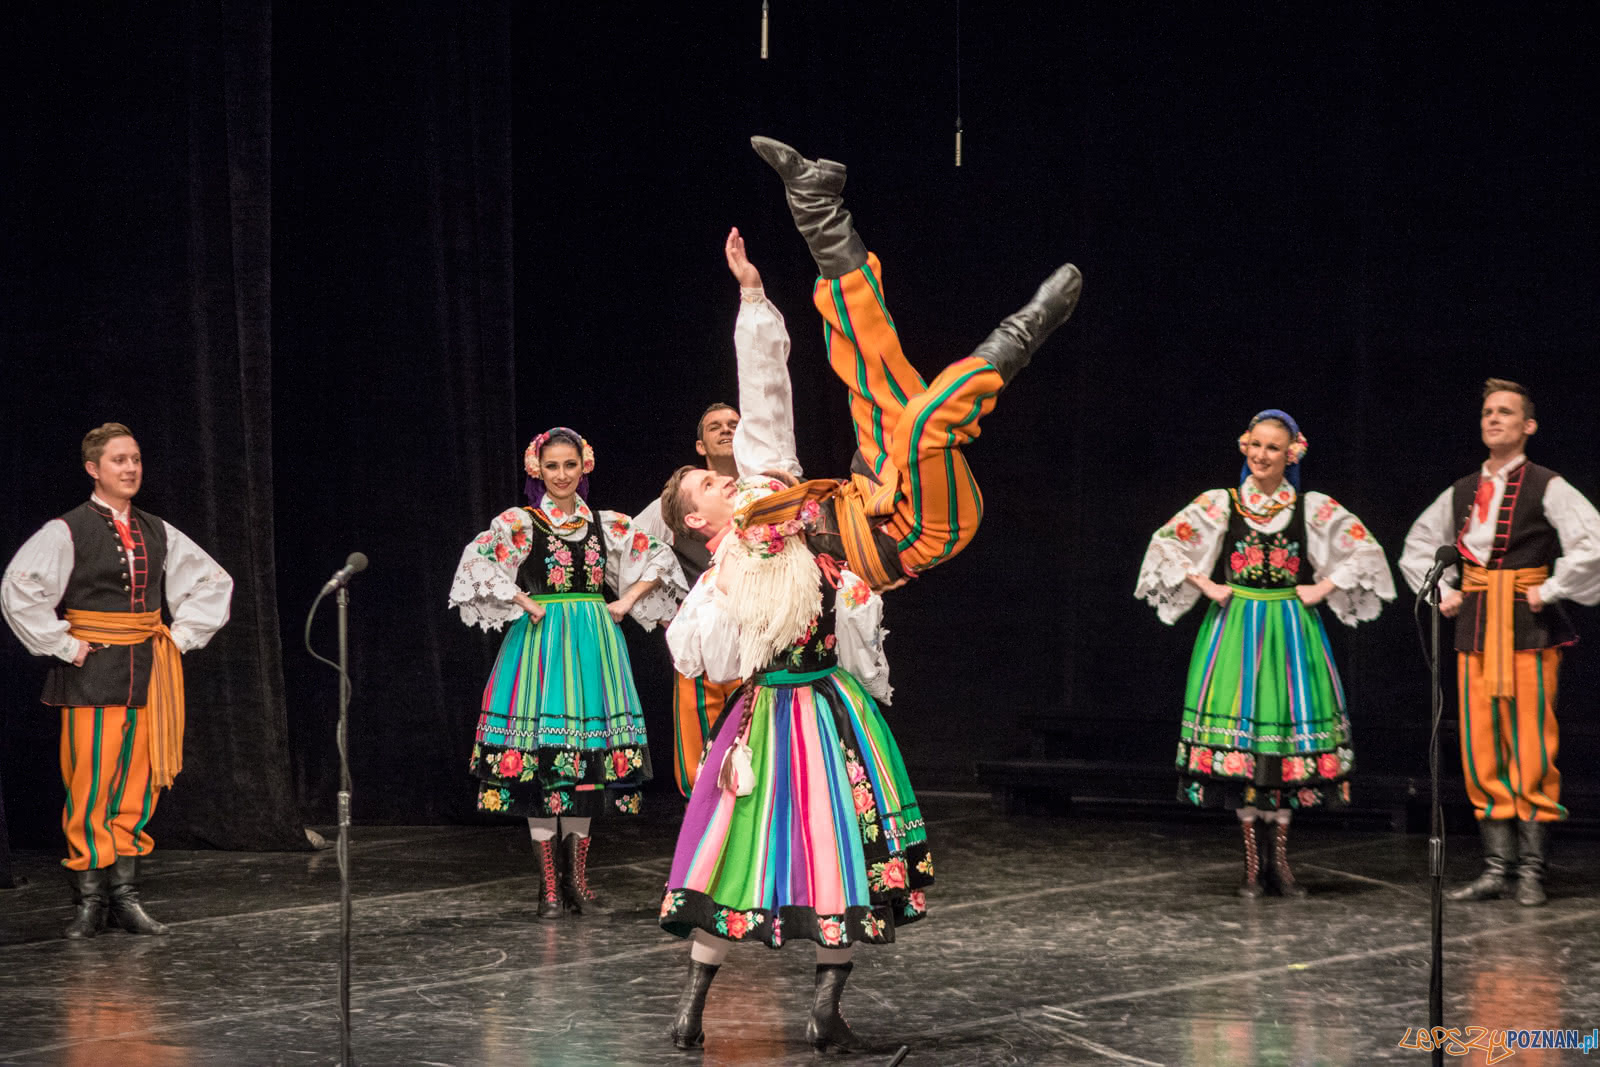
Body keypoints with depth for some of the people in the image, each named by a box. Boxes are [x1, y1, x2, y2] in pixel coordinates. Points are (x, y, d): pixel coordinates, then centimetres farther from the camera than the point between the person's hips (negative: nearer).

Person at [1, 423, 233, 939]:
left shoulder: (158, 533, 10)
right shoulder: (66, 531, -6)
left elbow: (213, 582, 21)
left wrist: (183, 635, 11)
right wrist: (62, 645, -12)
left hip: (148, 672, 5)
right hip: (92, 673, -5)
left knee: (136, 786, 5)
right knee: (90, 785, -6)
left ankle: (125, 894, 12)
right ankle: (90, 899, 1)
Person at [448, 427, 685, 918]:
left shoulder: (607, 524, 8)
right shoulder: (518, 523, -1)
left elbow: (657, 561, 14)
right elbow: (477, 563, -14)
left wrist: (625, 603, 3)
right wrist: (522, 602, -13)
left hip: (593, 644, 3)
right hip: (541, 640, -3)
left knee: (588, 765, 5)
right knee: (540, 762, -5)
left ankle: (578, 879, 14)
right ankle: (550, 884, 2)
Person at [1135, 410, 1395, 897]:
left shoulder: (1313, 508, 3)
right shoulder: (1219, 504, 2)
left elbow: (1364, 548, 7)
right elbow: (1167, 543, 5)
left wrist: (1324, 588, 0)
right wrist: (1205, 585, -1)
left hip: (1291, 631, 0)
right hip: (1235, 630, 0)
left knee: (1289, 736, 0)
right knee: (1239, 734, -3)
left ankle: (1281, 860, 8)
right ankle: (1252, 863, 4)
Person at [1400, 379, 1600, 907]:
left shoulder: (1547, 487, -3)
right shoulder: (1461, 492, 13)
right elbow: (1417, 547, 27)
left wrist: (1549, 591, -12)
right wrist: (1443, 593, 15)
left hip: (1529, 625, -5)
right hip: (1475, 626, 5)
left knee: (1531, 745, -5)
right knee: (1481, 747, 3)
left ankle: (1532, 868, 1)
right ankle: (1497, 866, 9)